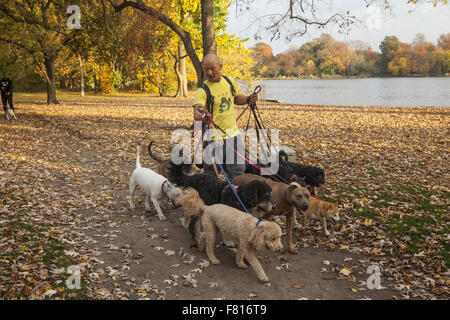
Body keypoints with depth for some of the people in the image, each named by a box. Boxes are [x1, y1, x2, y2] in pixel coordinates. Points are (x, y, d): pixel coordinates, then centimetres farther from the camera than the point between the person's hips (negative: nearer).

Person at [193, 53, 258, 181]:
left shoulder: (230, 81, 4)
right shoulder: (202, 90, -13)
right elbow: (196, 113, -27)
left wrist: (248, 99, 2)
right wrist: (200, 115, -50)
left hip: (233, 133, 5)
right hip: (214, 137, -5)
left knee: (238, 170, 11)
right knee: (211, 172, 2)